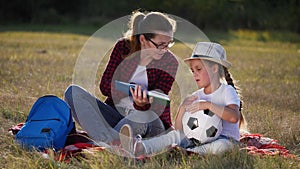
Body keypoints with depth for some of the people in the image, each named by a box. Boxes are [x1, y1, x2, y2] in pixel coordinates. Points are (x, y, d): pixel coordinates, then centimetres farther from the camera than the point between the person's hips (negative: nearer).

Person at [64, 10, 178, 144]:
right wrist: (131, 89, -27)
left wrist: (143, 104, -40)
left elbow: (156, 105, -15)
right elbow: (104, 86, -7)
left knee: (145, 116, -40)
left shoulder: (170, 63, -8)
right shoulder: (123, 47, -2)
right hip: (116, 113, 3)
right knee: (73, 92, -20)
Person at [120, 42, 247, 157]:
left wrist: (208, 105, -29)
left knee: (220, 145, -39)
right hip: (199, 138, 4)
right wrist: (182, 108, -11)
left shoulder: (227, 91, -4)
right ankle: (140, 148, -44)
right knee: (176, 135, -21)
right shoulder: (196, 96, 11)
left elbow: (234, 117, -26)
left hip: (225, 139, -4)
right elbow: (179, 129, 7)